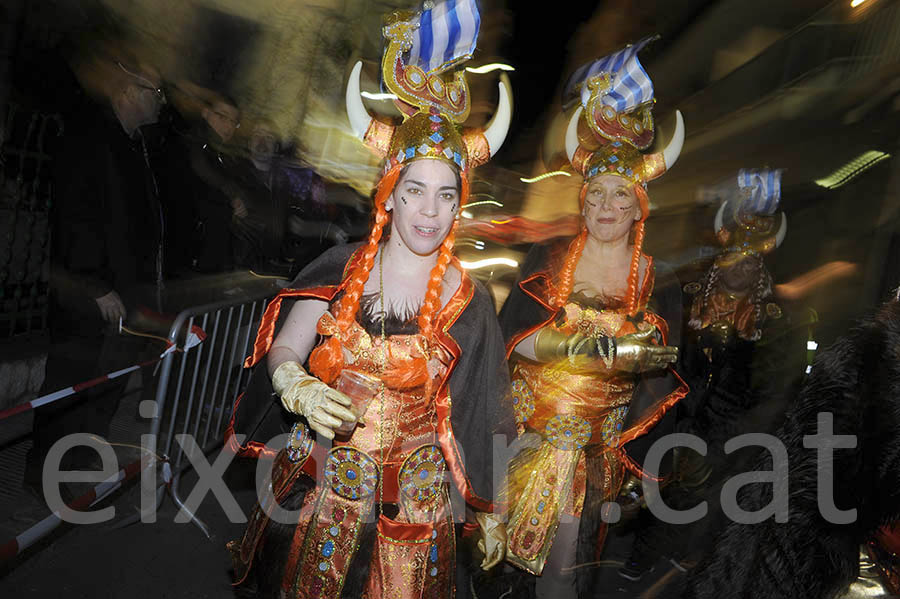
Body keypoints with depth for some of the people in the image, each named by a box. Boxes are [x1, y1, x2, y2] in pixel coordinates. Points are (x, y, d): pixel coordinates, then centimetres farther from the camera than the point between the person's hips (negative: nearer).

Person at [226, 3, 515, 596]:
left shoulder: (467, 300, -9)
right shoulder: (343, 268, -6)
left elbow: (479, 413, -5)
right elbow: (283, 351, -7)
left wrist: (489, 512, 0)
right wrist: (301, 390, -31)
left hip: (412, 498, -1)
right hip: (320, 478, 2)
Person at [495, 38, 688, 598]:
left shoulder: (660, 283, -1)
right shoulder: (547, 259, 0)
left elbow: (658, 383, 2)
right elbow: (511, 337, -8)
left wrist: (632, 467, -3)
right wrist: (586, 346, -22)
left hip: (599, 440, 0)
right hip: (527, 426, 1)